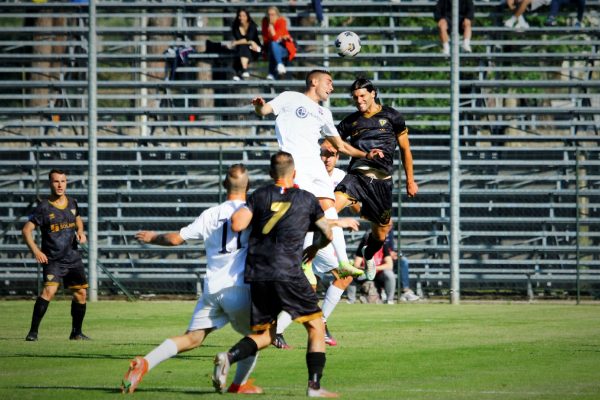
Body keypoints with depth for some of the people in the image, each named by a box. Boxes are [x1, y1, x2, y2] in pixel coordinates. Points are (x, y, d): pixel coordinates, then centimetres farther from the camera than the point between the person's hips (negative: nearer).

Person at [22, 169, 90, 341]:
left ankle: (76, 332, 24)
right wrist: (36, 251, -21)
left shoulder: (72, 203, 6)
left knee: (81, 293, 7)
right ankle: (33, 331, -19)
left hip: (73, 257, 6)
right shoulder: (44, 207, -10)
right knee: (49, 290, -23)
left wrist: (80, 231, 6)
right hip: (53, 260, -6)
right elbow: (27, 230, -10)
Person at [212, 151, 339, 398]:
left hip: (257, 276, 3)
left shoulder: (259, 195, 10)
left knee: (264, 334, 13)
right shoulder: (306, 199, 9)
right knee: (316, 327, 7)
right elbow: (328, 234, 18)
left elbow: (237, 225, -3)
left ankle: (229, 357, -13)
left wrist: (239, 210, 19)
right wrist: (316, 248, 39)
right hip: (287, 274, -3)